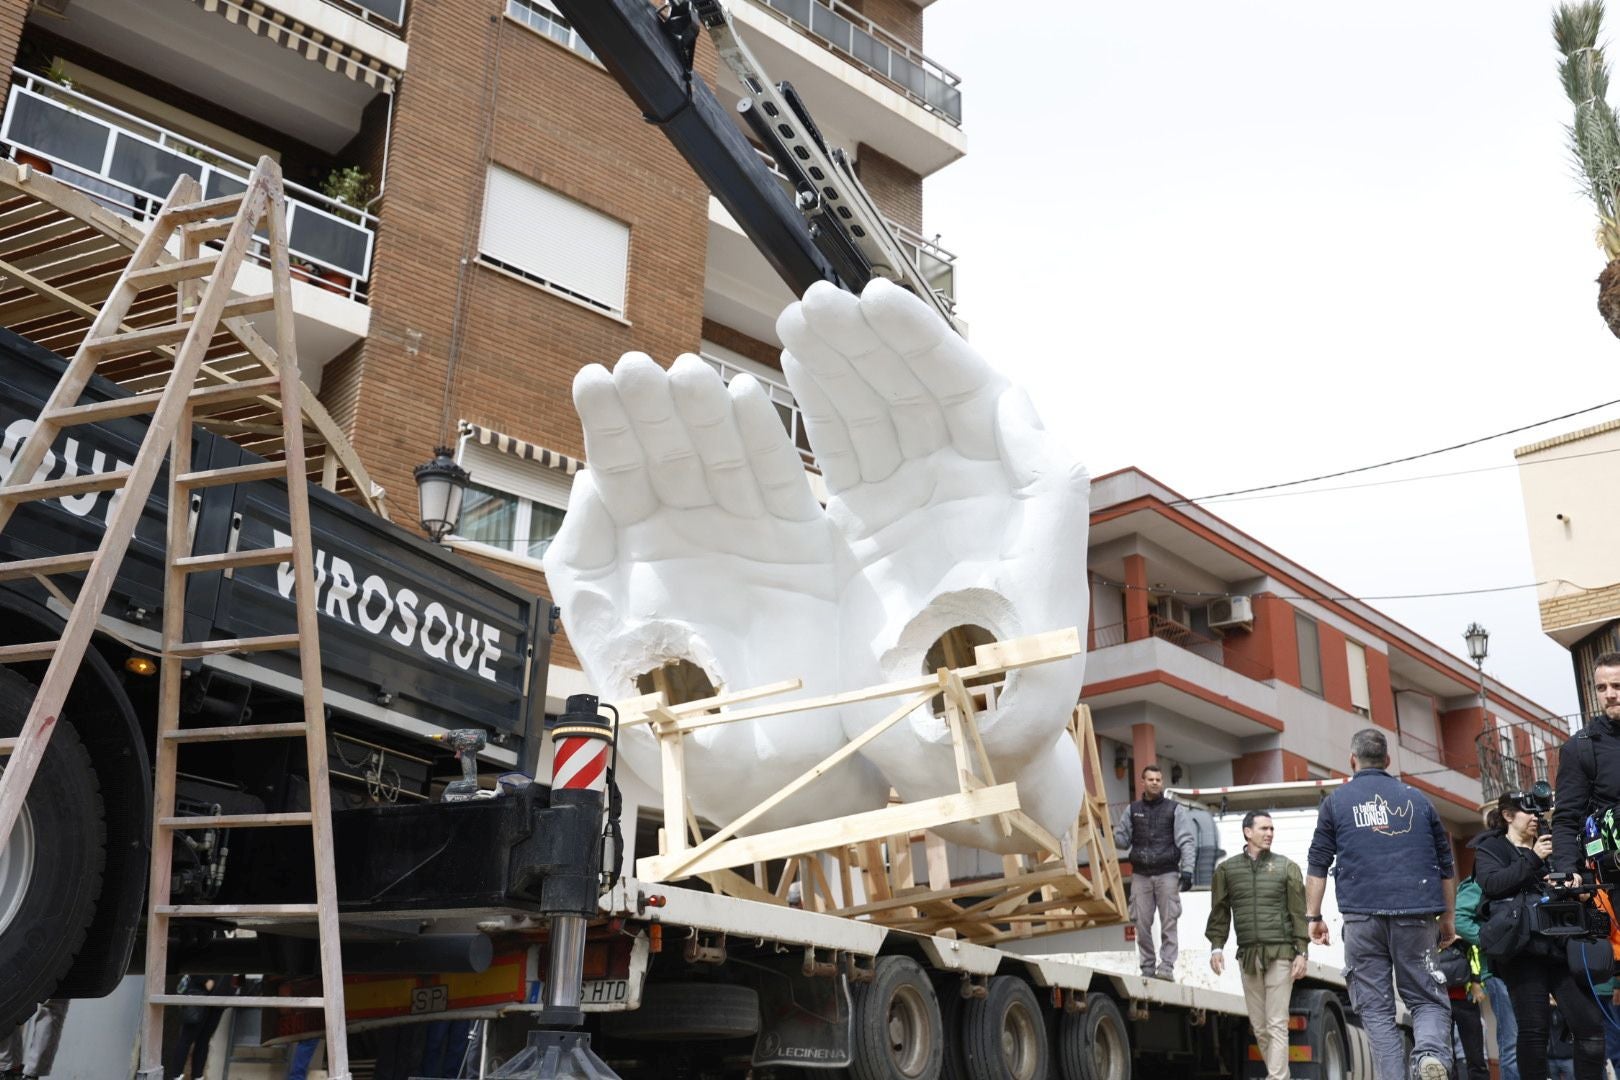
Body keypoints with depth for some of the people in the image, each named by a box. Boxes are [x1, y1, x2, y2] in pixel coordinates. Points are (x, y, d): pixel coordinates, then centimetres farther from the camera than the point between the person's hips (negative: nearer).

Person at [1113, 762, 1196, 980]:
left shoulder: (1175, 810, 6)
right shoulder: (1132, 810, 14)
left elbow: (1187, 841, 0)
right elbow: (1123, 839, 16)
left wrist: (1187, 870, -11)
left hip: (1167, 874, -2)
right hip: (1140, 874, 2)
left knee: (1168, 922, -7)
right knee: (1142, 923, 1)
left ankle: (1167, 966, -5)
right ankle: (1147, 967, 8)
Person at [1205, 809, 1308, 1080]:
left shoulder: (1286, 867, 6)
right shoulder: (1227, 869, 9)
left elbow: (1298, 913, 4)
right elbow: (1220, 913, 11)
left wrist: (1301, 952, -2)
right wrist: (1216, 946, 1)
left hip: (1280, 954, -2)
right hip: (1248, 955, 2)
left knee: (1277, 1024, -7)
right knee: (1259, 1026, 6)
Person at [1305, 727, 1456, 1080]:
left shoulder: (1336, 801, 8)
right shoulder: (1416, 798, 13)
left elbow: (1318, 865, 4)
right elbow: (1445, 865, 16)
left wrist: (1313, 916, 8)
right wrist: (1447, 919, 23)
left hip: (1362, 916, -1)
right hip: (1415, 915, 1)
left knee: (1375, 1006, 5)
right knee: (1427, 998, 8)